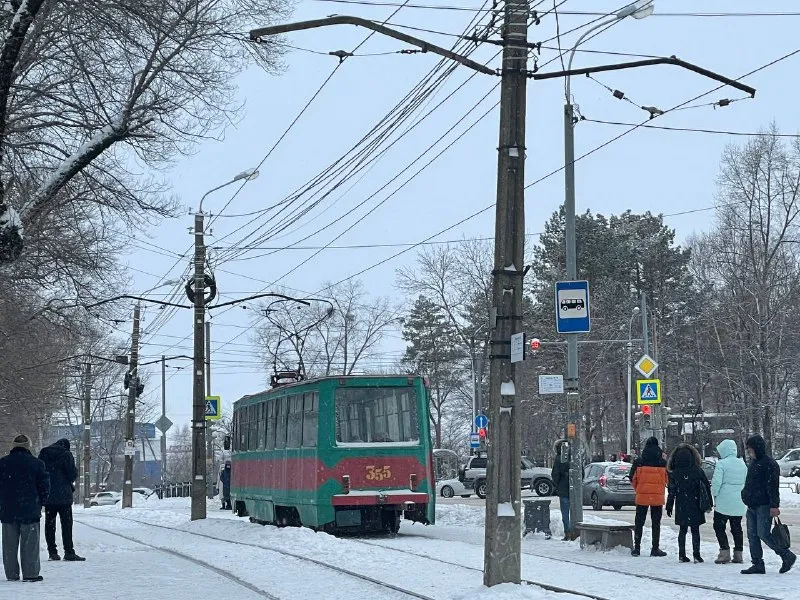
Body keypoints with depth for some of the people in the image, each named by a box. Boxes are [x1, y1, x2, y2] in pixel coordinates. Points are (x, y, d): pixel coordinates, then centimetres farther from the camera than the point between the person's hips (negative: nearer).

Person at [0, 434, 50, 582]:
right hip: (29, 510, -2)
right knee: (30, 543, 2)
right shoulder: (36, 463, -5)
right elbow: (44, 485, -3)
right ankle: (30, 573, 0)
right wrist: (41, 503, 10)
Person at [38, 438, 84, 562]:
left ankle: (52, 552, 7)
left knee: (49, 523, 9)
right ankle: (69, 552, -6)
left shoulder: (43, 454, 9)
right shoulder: (66, 454, -6)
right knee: (66, 523, -2)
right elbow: (73, 474, -9)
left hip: (48, 496, 4)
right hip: (63, 495, -4)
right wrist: (70, 483, 12)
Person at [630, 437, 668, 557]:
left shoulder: (638, 462, -4)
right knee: (656, 523, 6)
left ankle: (637, 547, 7)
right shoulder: (663, 463, -4)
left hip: (642, 496, 0)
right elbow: (667, 480, 4)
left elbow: (633, 479, 3)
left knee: (639, 522, 9)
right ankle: (655, 549, 5)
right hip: (658, 497, 0)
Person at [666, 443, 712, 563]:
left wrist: (669, 507, 5)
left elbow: (671, 491, -3)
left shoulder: (674, 473, -5)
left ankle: (682, 555, 8)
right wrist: (709, 503, 7)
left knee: (682, 530, 12)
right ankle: (696, 555, 1)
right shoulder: (697, 471, -7)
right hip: (695, 507, -1)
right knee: (695, 530, 6)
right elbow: (707, 487, -2)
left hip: (681, 508, 1)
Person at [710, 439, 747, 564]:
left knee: (719, 526, 3)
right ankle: (738, 554, 11)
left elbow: (716, 482, -17)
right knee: (737, 528, 12)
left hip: (724, 502, -6)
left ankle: (725, 552, -5)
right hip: (739, 504, 6)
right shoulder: (742, 464, 8)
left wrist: (714, 494, -2)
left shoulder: (722, 464, -14)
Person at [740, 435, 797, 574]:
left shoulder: (769, 464, -12)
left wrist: (774, 505, -22)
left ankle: (787, 556, 2)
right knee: (752, 535, 6)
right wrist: (746, 495, 23)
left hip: (764, 506, -9)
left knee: (763, 534, -12)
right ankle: (757, 564, 9)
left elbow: (773, 486, -18)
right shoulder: (754, 462, 16)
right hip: (752, 506, 9)